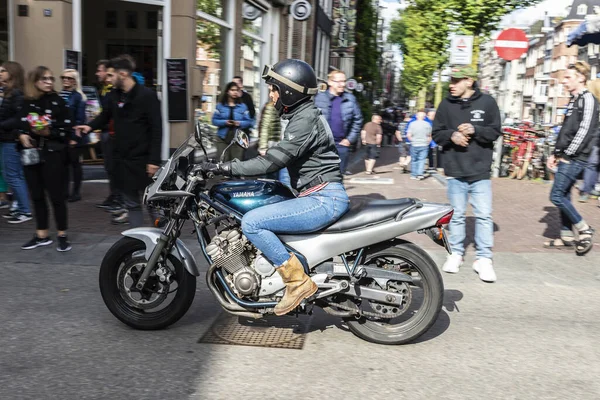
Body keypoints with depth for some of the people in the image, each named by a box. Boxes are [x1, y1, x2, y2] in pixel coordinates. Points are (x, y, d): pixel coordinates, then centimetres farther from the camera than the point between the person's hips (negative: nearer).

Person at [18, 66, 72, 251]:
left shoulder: (57, 102, -4)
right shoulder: (27, 104, 7)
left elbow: (67, 130, -7)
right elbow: (21, 126, 16)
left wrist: (49, 133, -21)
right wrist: (22, 135, -4)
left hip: (52, 155, -5)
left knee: (56, 196, -1)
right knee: (37, 196, 10)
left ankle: (62, 235, 10)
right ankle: (42, 235, 21)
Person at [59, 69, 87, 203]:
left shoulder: (78, 97, -6)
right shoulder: (58, 95, 10)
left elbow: (80, 119, -11)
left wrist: (75, 137, -16)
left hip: (73, 137, -5)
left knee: (75, 164, 3)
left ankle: (76, 192, 10)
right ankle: (65, 190, 18)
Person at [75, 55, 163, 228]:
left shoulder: (147, 95, -10)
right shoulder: (113, 95, 8)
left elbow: (156, 129, -13)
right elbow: (105, 116, 23)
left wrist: (154, 160, -17)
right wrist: (90, 126, 1)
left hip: (142, 160, -5)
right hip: (121, 158, 6)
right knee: (131, 203, 11)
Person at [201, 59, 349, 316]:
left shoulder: (305, 120, -14)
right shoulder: (301, 116, 17)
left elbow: (273, 161, -23)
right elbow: (280, 157, 23)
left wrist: (226, 168, -21)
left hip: (324, 199, -11)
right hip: (321, 197, 11)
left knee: (252, 223, -20)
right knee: (256, 215, 21)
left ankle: (297, 281, -13)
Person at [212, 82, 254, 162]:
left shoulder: (243, 106, 8)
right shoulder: (220, 105, 6)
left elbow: (249, 122, 4)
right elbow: (214, 120, 3)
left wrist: (240, 123, -15)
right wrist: (225, 122, -14)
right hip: (223, 138, 0)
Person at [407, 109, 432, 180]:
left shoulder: (412, 124, -5)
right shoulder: (427, 124, -1)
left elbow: (408, 135, -8)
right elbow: (429, 136, 3)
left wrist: (412, 140, 7)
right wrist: (428, 142, 17)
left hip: (414, 145, 0)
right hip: (424, 145, 0)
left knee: (414, 160, 11)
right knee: (422, 160, 2)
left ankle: (413, 175, 16)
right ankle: (420, 173, -12)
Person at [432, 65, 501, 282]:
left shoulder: (487, 102, 0)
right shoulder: (446, 104, 4)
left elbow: (495, 132, 0)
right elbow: (437, 133, 7)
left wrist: (475, 130, -17)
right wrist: (451, 135, -13)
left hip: (480, 170, -1)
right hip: (455, 170, 1)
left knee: (484, 215, -2)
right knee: (456, 214, 10)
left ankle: (483, 258, 7)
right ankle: (456, 253, 23)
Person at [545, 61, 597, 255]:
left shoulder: (588, 99, -10)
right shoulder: (573, 100, 18)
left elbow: (585, 131, -18)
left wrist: (567, 155, -17)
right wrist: (556, 154, 15)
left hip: (575, 159, -9)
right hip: (566, 159, 9)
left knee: (557, 196, -9)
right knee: (564, 196, 11)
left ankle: (585, 231, 2)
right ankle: (566, 236, 19)